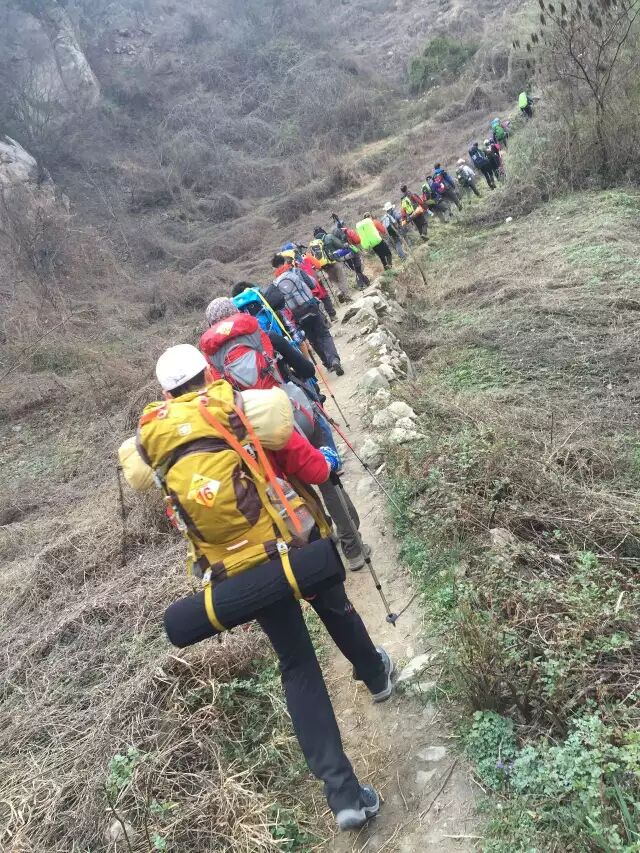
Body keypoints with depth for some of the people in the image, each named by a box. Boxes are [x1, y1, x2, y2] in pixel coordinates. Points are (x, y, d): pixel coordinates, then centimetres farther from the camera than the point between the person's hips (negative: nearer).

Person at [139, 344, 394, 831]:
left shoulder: (152, 434, 2)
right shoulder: (233, 404, -7)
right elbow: (294, 452, -7)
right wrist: (325, 467, 15)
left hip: (239, 571, 2)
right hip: (295, 543, -2)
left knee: (298, 667, 14)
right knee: (336, 609, 30)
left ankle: (342, 793, 11)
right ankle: (376, 675, 58)